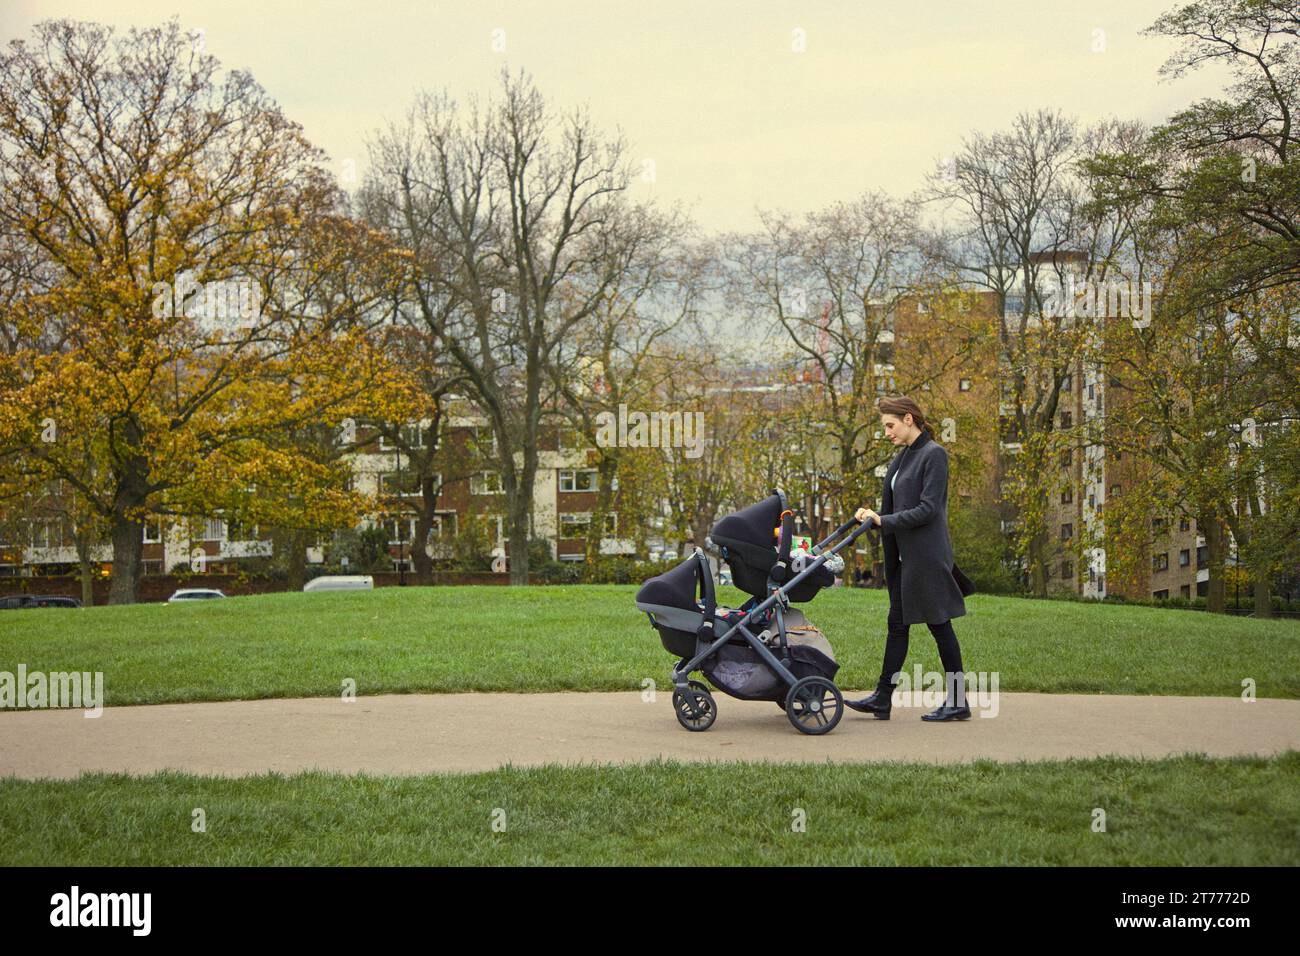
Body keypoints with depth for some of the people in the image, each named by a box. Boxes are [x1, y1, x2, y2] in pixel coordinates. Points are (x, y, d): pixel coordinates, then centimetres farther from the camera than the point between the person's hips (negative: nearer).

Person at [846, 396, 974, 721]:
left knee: (939, 624, -2)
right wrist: (873, 515, 2)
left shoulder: (934, 454, -12)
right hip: (903, 555, 9)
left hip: (926, 556, -9)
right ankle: (882, 699, 13)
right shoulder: (903, 457, 14)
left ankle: (957, 702, 6)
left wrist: (883, 520, -18)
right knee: (897, 624, 9)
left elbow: (927, 509, -19)